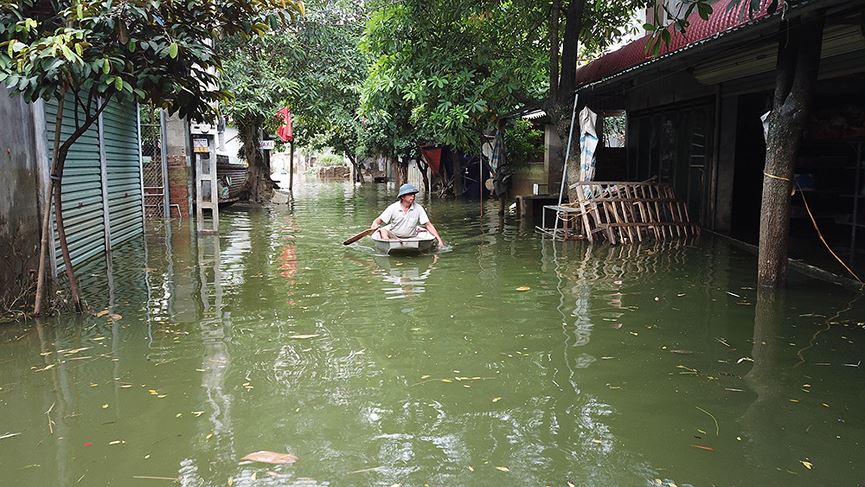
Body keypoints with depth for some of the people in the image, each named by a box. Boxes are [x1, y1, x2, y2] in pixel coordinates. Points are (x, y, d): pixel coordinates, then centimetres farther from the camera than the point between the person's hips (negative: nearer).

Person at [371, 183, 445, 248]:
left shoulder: (418, 208, -2)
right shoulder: (393, 208, -4)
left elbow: (428, 225, -1)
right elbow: (378, 221, -2)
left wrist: (439, 240, -10)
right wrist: (374, 225, -26)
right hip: (393, 236, -1)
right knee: (382, 230, -27)